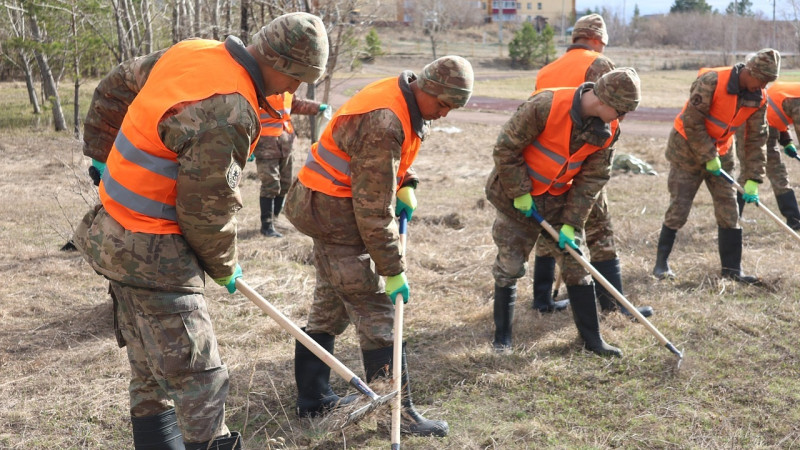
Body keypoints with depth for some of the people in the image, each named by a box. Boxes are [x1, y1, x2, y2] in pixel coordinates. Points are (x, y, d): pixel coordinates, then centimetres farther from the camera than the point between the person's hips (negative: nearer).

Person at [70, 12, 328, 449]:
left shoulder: (189, 51, 2)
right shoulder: (229, 113, -25)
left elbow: (113, 89, 17)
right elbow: (206, 210, -18)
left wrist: (101, 153, 29)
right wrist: (224, 266, 1)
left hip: (118, 233, 10)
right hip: (155, 253, -10)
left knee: (151, 377, 19)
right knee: (200, 381, -3)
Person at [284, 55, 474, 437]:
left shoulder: (406, 101, 1)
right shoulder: (384, 123, -29)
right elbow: (373, 209, -27)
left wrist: (405, 185, 4)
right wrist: (393, 270, -21)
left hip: (328, 206, 10)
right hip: (335, 214, -10)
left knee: (330, 306, 17)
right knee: (376, 314, -6)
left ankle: (312, 399, 29)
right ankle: (400, 414, 2)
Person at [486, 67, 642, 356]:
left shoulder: (608, 130, -10)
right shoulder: (546, 106, -29)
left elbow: (593, 178, -6)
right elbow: (505, 149, -23)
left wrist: (571, 224, -11)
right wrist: (521, 193, -18)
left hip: (560, 199, 5)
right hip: (518, 196, -4)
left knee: (576, 266, 4)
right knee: (509, 267, 1)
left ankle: (592, 338, 14)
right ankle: (502, 337, 18)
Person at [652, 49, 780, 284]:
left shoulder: (759, 99, -5)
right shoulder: (712, 81, -24)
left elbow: (755, 140, -1)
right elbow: (692, 123, -23)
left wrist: (752, 180, -7)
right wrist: (708, 157, -19)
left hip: (717, 153, 6)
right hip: (687, 147, -6)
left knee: (728, 208, 2)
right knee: (679, 208, -6)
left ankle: (732, 267, 10)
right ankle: (661, 263, 7)